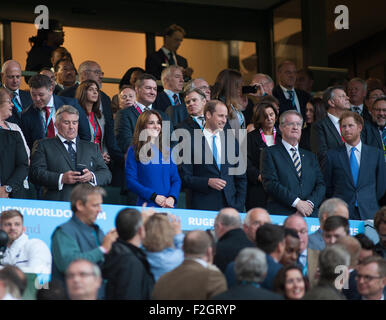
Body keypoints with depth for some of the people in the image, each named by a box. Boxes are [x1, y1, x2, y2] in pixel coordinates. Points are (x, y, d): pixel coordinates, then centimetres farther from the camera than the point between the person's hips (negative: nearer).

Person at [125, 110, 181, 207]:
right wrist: (154, 196, -14)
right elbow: (131, 181, -6)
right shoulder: (134, 151, 1)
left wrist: (172, 198, -10)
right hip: (146, 205, -3)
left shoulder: (166, 150, 13)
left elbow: (176, 179, 10)